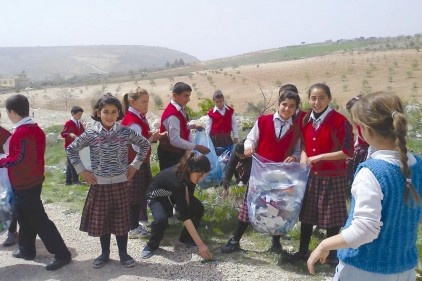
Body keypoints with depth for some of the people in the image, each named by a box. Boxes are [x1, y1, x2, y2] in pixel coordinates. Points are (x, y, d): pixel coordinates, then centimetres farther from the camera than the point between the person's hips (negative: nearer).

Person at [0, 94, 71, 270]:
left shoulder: (22, 132, -23)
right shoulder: (35, 128, 9)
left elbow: (21, 159, -27)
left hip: (25, 184, -10)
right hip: (32, 180, 10)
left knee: (38, 220, -5)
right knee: (24, 217, 21)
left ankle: (62, 254, -2)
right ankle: (27, 250, 34)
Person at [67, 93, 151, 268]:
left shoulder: (125, 132, -6)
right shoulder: (90, 134, -7)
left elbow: (145, 145, 7)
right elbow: (71, 149, 5)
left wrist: (135, 165, 3)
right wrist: (81, 170, 0)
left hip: (121, 183, 0)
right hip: (99, 184, 0)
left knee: (122, 220, 8)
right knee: (101, 220, 10)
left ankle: (123, 254, 24)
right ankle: (104, 253, 28)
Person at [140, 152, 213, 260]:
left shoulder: (187, 173, -26)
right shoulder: (176, 180, -44)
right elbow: (185, 216, -44)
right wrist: (200, 245, -44)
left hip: (174, 194, 6)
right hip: (157, 197, -6)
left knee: (198, 208, -14)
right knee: (161, 219, -33)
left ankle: (186, 238, 8)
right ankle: (152, 245, -4)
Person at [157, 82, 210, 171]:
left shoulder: (180, 109, 1)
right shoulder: (173, 115, -28)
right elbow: (175, 140, -33)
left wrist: (192, 126, 4)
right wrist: (196, 147, -31)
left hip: (177, 152, 9)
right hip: (169, 154, -9)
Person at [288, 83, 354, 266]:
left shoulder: (340, 122, -15)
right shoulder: (305, 120, 3)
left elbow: (348, 152, -16)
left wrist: (319, 157, -19)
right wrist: (303, 155, -5)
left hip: (332, 177, -5)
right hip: (310, 175, 5)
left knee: (331, 216, 8)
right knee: (306, 214, 14)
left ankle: (332, 254, 28)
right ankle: (303, 251, 31)